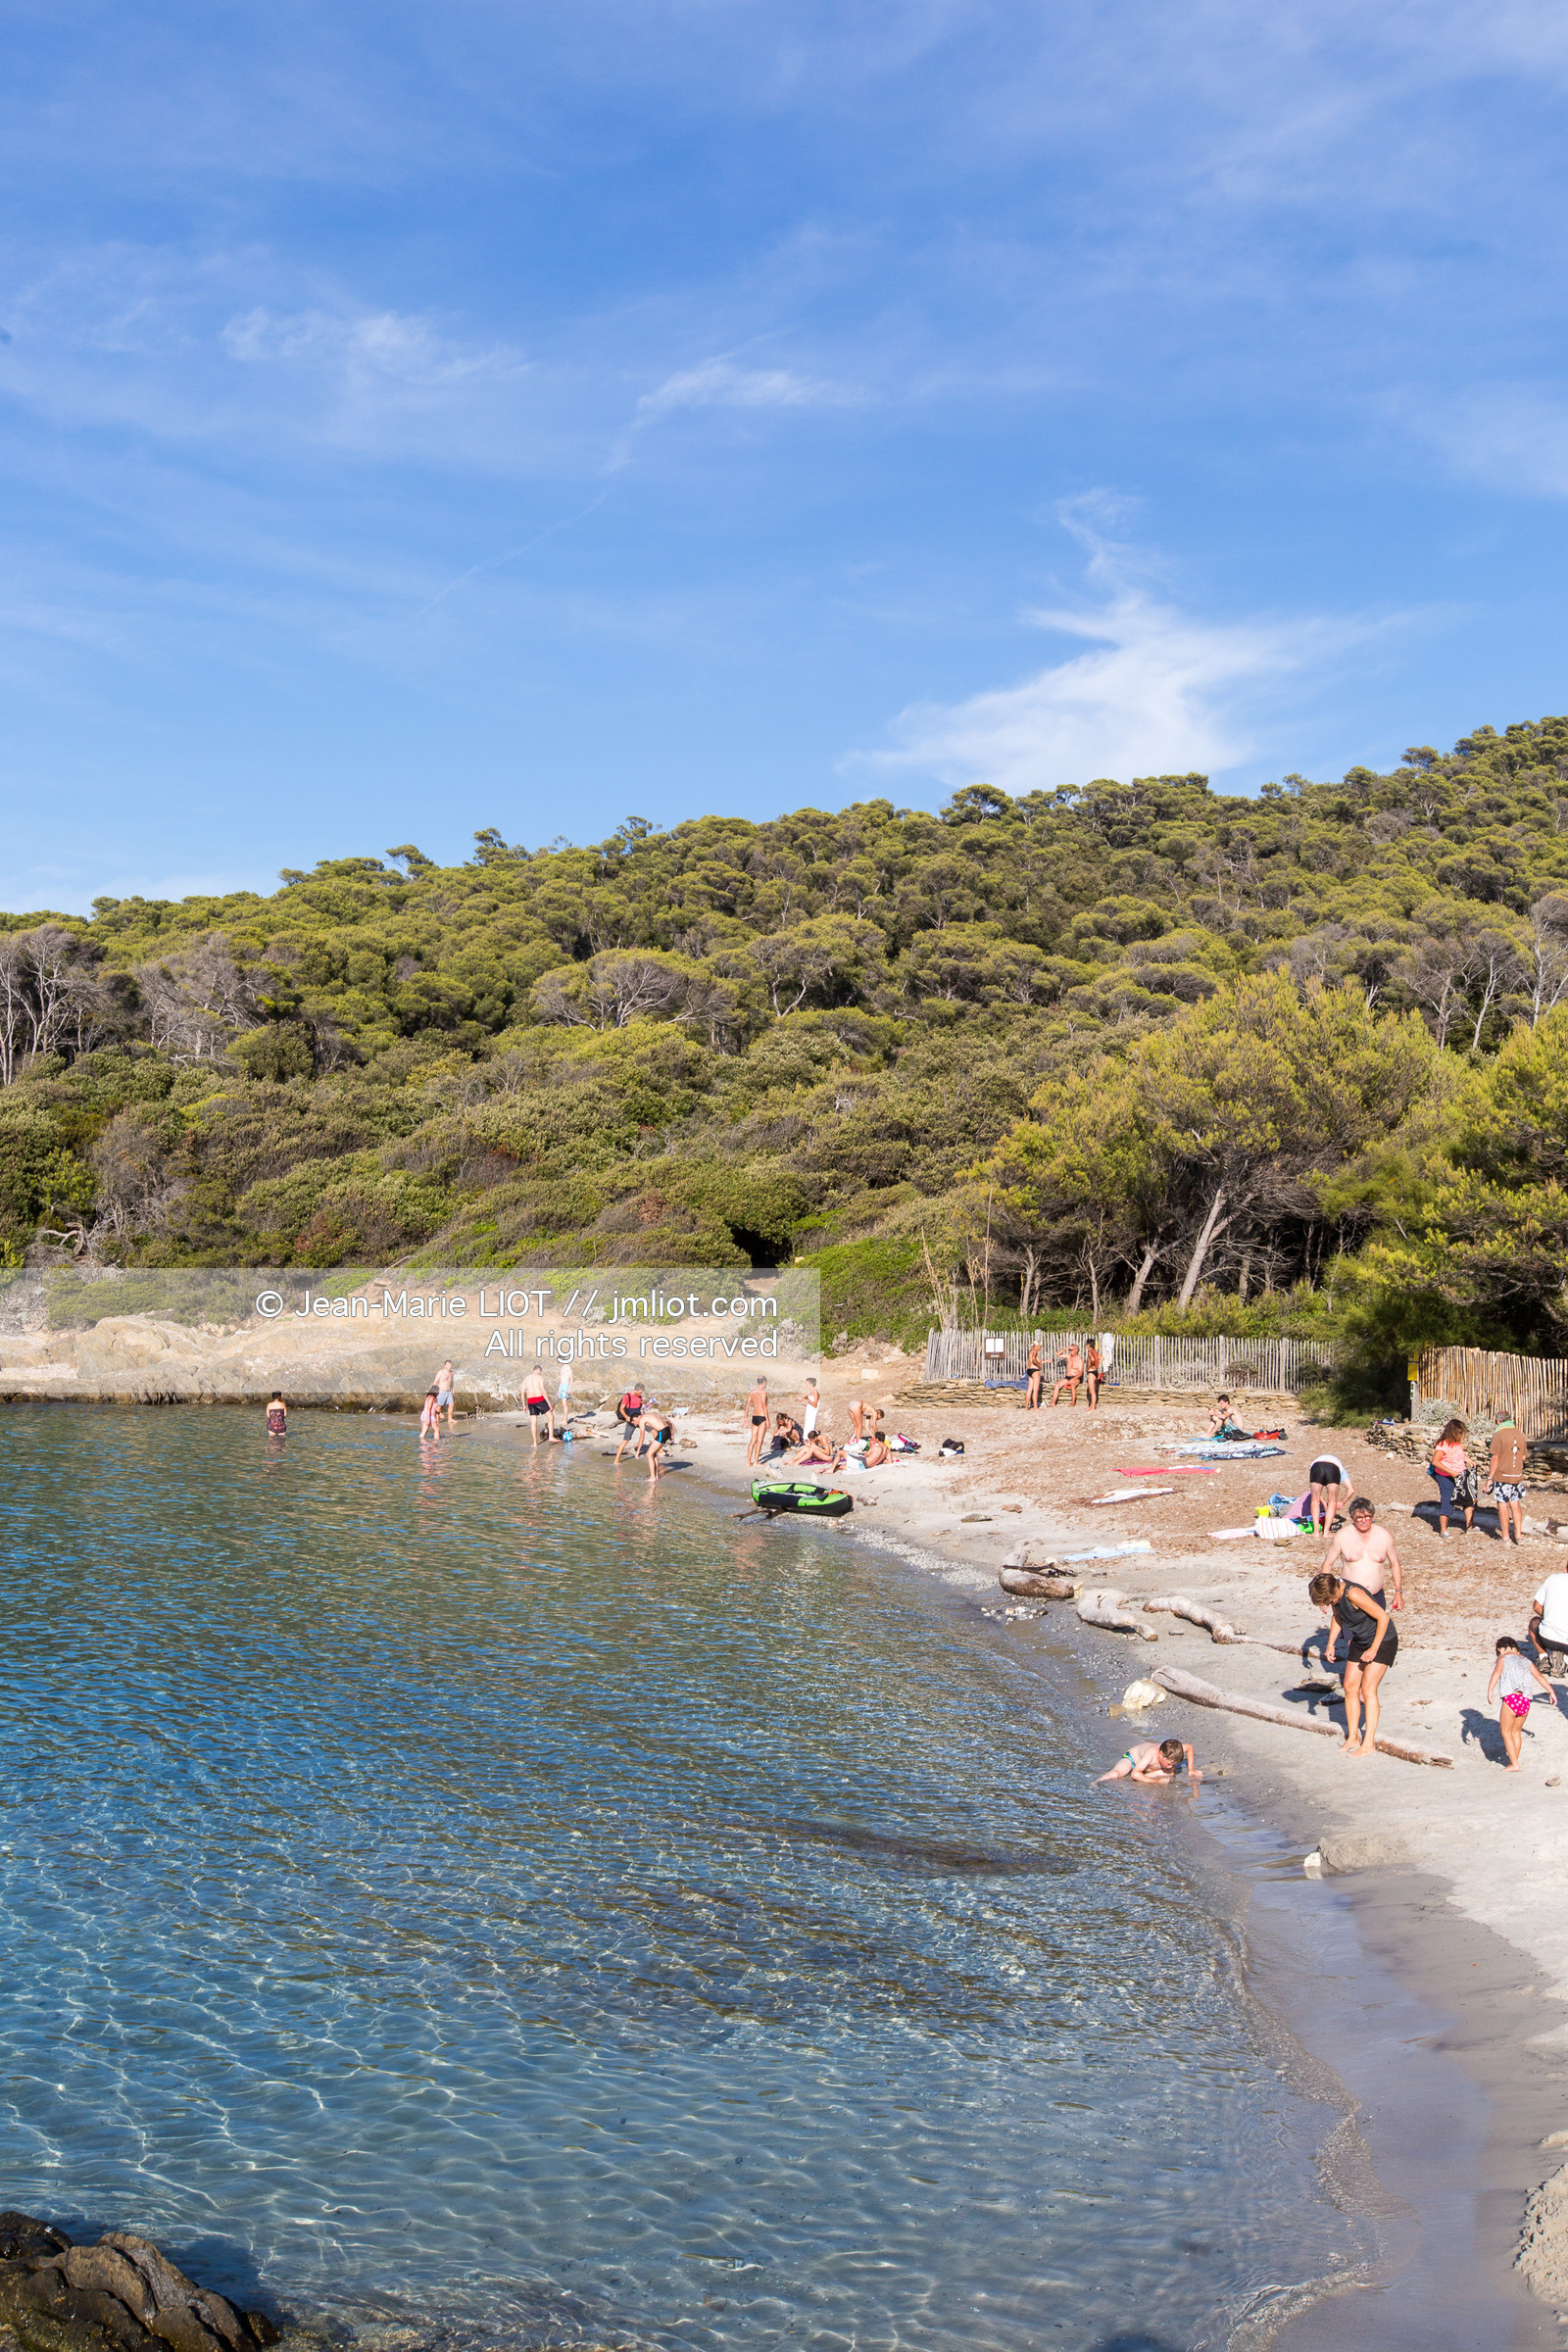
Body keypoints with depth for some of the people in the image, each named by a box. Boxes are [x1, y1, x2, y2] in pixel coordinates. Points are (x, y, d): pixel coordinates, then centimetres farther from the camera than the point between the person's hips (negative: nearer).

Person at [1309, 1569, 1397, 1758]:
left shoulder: (1354, 1594, -33)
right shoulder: (1334, 1593, -9)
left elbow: (1383, 1616, -27)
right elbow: (1338, 1616, 12)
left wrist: (1374, 1648, -20)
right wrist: (1331, 1643, 5)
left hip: (1383, 1640, -8)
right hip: (1360, 1641, 8)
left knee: (1367, 1689, -14)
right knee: (1350, 1687, 2)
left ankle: (1368, 1743, -10)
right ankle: (1353, 1738, 12)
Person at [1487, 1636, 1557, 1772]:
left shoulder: (1503, 1658, 7)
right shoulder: (1525, 1660, 22)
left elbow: (1497, 1671, -11)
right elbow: (1539, 1676, 18)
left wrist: (1490, 1690, -22)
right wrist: (1551, 1692, 24)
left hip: (1511, 1697, -6)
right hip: (1526, 1700, 6)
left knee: (1506, 1732, 4)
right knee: (1516, 1731, 21)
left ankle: (1514, 1764, 0)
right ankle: (1514, 1760, 26)